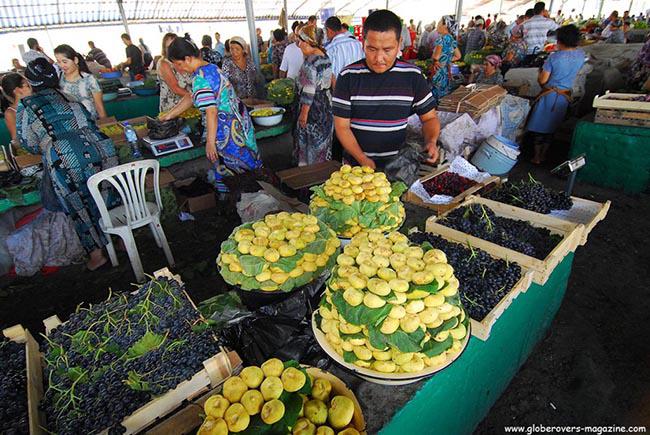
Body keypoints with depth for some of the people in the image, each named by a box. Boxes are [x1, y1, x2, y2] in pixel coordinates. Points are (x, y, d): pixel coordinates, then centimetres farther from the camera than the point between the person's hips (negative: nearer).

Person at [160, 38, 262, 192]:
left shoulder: (199, 78, -19)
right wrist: (169, 115, 23)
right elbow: (191, 97, 19)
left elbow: (211, 112, -24)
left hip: (226, 129, -10)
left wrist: (210, 142, -19)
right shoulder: (210, 67, 11)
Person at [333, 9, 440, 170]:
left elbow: (430, 118, 3)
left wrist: (431, 142, -18)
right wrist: (363, 160, -21)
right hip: (356, 163, -1)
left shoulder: (413, 76, -5)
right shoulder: (348, 76, -9)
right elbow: (342, 126, -9)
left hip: (397, 164, 1)